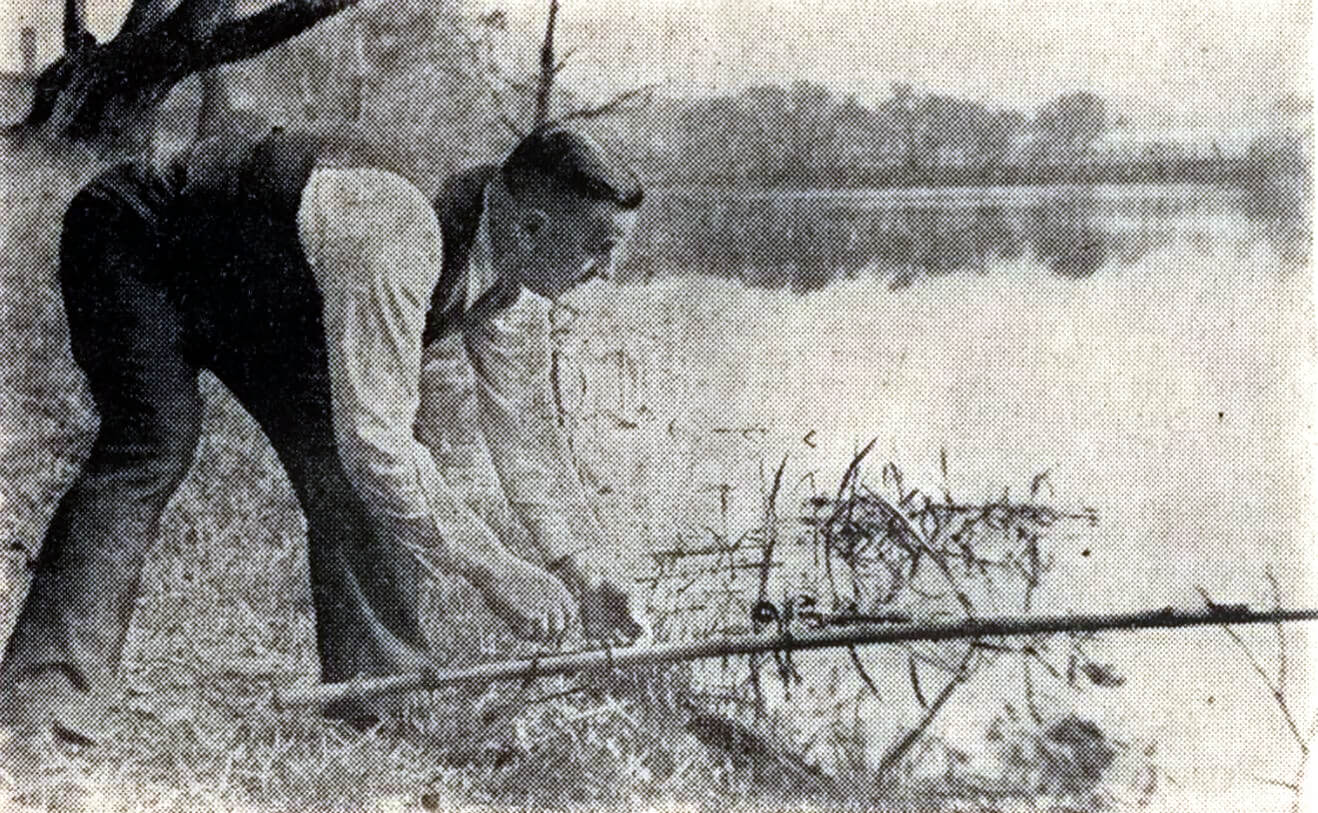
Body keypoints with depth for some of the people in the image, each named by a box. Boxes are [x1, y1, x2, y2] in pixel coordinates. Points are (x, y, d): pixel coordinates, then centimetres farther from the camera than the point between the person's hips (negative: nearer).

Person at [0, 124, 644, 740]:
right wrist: (491, 570, -37)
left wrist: (580, 578, -4)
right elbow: (375, 438, -42)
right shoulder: (398, 243, -40)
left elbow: (525, 425, -2)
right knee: (156, 439, -25)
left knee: (336, 457, -3)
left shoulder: (513, 268, -13)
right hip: (136, 241, -8)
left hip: (261, 286, 8)